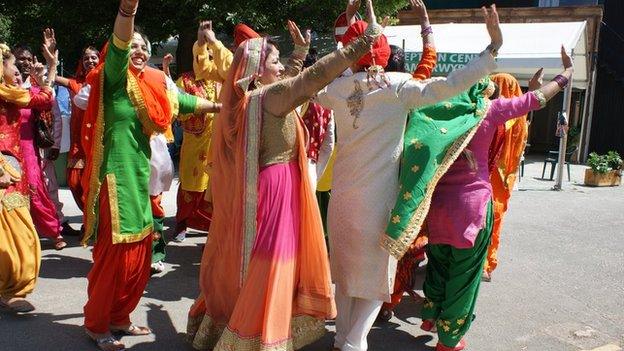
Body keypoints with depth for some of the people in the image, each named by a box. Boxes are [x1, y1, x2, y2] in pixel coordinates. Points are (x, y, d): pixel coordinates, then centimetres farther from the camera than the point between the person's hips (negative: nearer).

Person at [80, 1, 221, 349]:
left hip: (140, 174, 7)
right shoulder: (115, 79, -7)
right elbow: (117, 47, -25)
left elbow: (183, 100, 26)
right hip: (117, 174, -7)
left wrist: (220, 107, 34)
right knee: (115, 253, -1)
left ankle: (119, 317, 29)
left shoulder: (152, 84, 13)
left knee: (139, 252, 12)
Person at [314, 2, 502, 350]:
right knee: (376, 273, 11)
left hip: (343, 194, 4)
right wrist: (493, 48, -14)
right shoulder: (398, 85, -9)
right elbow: (448, 86, -18)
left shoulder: (339, 88, 2)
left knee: (345, 268, 18)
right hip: (378, 197, -4)